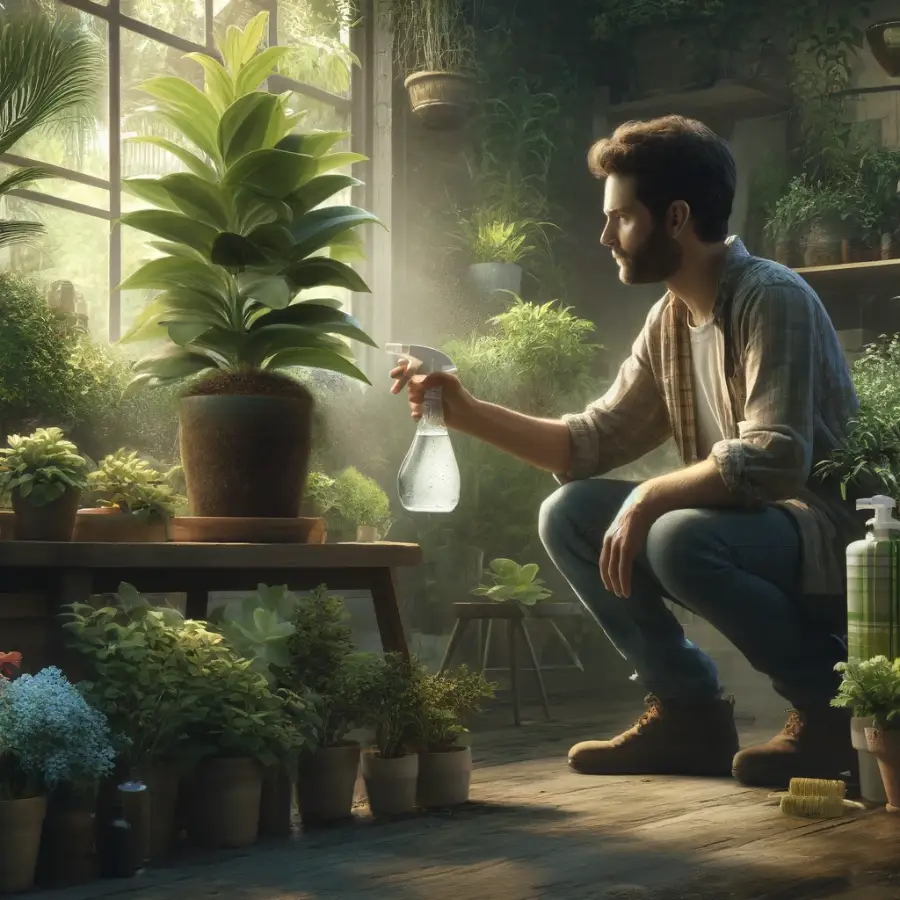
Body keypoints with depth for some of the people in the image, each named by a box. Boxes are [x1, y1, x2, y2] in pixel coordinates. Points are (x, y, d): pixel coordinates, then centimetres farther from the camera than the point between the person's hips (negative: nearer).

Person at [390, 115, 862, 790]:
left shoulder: (773, 301, -17)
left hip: (828, 530, -8)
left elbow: (771, 460, -27)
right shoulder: (670, 321, 9)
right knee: (567, 514, -2)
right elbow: (592, 442, 8)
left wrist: (649, 499, -23)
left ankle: (830, 707, -11)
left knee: (679, 539, -35)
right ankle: (689, 710, 4)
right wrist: (467, 412, 2)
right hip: (744, 523, 8)